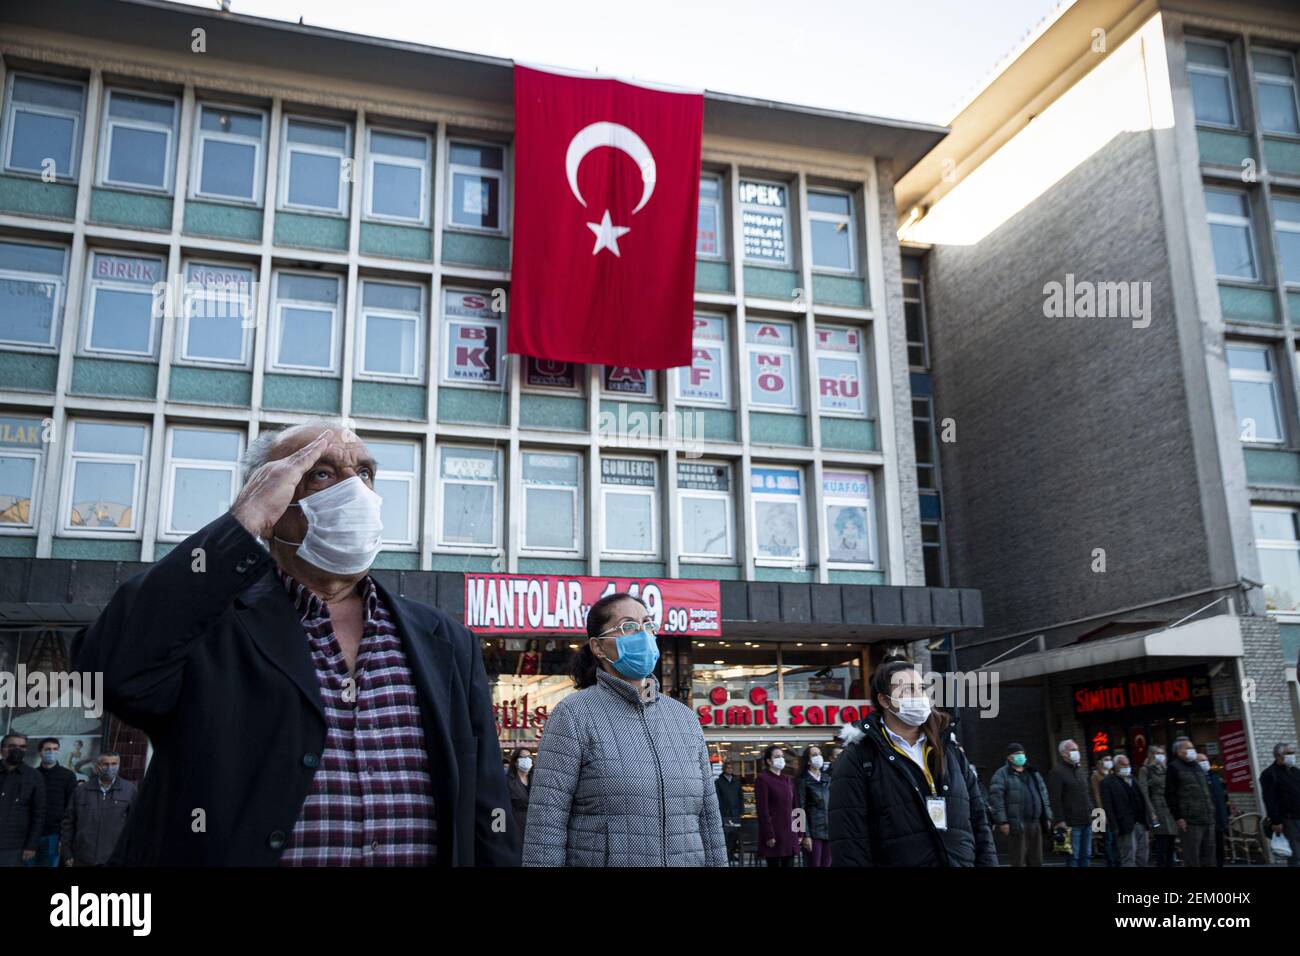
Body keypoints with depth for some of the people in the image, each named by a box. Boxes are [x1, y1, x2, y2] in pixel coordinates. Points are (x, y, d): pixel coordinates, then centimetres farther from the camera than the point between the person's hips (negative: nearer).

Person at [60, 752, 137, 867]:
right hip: (83, 858, 2)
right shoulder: (81, 791, 7)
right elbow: (69, 822, 9)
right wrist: (67, 853, 5)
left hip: (115, 860, -2)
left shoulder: (129, 790, 0)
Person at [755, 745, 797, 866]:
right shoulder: (762, 779, -6)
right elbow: (762, 810, -12)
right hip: (774, 835, -6)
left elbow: (793, 807, 17)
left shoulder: (787, 780, 15)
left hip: (790, 833, 6)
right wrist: (769, 835, -16)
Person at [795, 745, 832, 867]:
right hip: (814, 831, -5)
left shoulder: (827, 779, 13)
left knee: (827, 864, 5)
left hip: (829, 830, 5)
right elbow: (802, 810, -6)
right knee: (813, 864, -4)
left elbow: (833, 804, 16)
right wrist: (806, 835, -12)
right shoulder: (803, 781, -3)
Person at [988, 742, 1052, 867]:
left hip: (1035, 824, 6)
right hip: (1016, 825, -6)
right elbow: (996, 798, -11)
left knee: (1036, 860, 9)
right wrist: (1002, 821, -18)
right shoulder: (1001, 774, -2)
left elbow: (1044, 795, 21)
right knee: (1018, 861, -4)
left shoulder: (1033, 773, 19)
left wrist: (1047, 817, 13)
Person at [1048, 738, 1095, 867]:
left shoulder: (1081, 771, 18)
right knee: (1073, 856, -5)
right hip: (1072, 823, -8)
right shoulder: (1057, 772, -9)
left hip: (1087, 821, 8)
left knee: (1086, 855, 11)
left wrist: (1094, 810, 16)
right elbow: (1055, 799, -15)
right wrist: (1060, 821, -19)